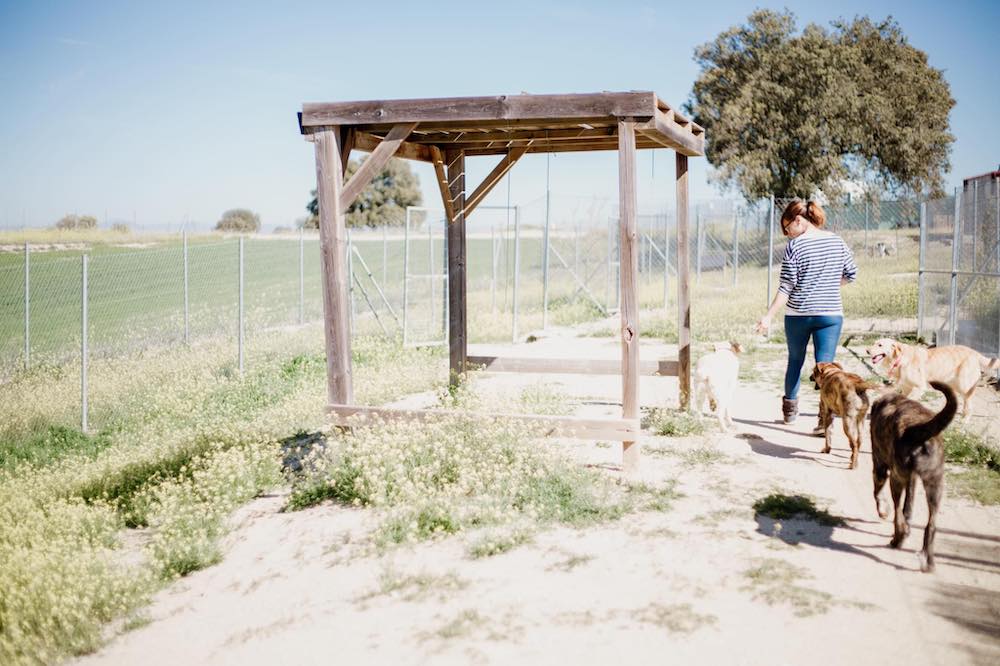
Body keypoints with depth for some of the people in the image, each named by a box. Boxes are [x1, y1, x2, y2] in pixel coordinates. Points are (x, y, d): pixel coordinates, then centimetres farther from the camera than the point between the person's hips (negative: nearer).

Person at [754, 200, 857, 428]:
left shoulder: (795, 246, -10)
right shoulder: (837, 242, 3)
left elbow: (786, 286, -13)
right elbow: (851, 275, 10)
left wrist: (769, 316, -11)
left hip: (798, 314, -2)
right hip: (831, 313, 2)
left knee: (795, 360, 17)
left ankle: (790, 409, 31)